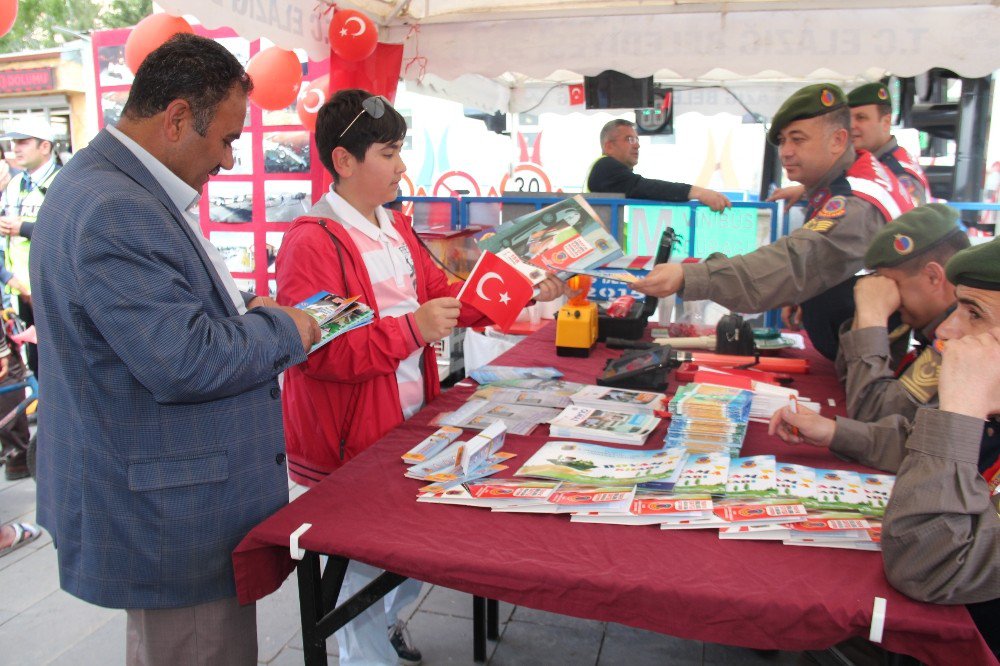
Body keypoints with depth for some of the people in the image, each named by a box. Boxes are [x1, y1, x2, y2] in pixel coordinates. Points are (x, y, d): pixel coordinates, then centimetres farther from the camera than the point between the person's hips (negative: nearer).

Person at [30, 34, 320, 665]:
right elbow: (184, 363, -30)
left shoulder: (107, 187, 10)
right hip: (171, 521, -11)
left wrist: (243, 307, 7)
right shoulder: (115, 211, -26)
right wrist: (283, 330, -14)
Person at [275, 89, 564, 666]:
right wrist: (411, 329, -27)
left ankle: (386, 620, 47)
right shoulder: (311, 243, -17)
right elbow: (316, 351, -23)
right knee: (368, 565, 8)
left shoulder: (396, 228, 11)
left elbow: (445, 297, 13)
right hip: (353, 443, -8)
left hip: (411, 422, 8)